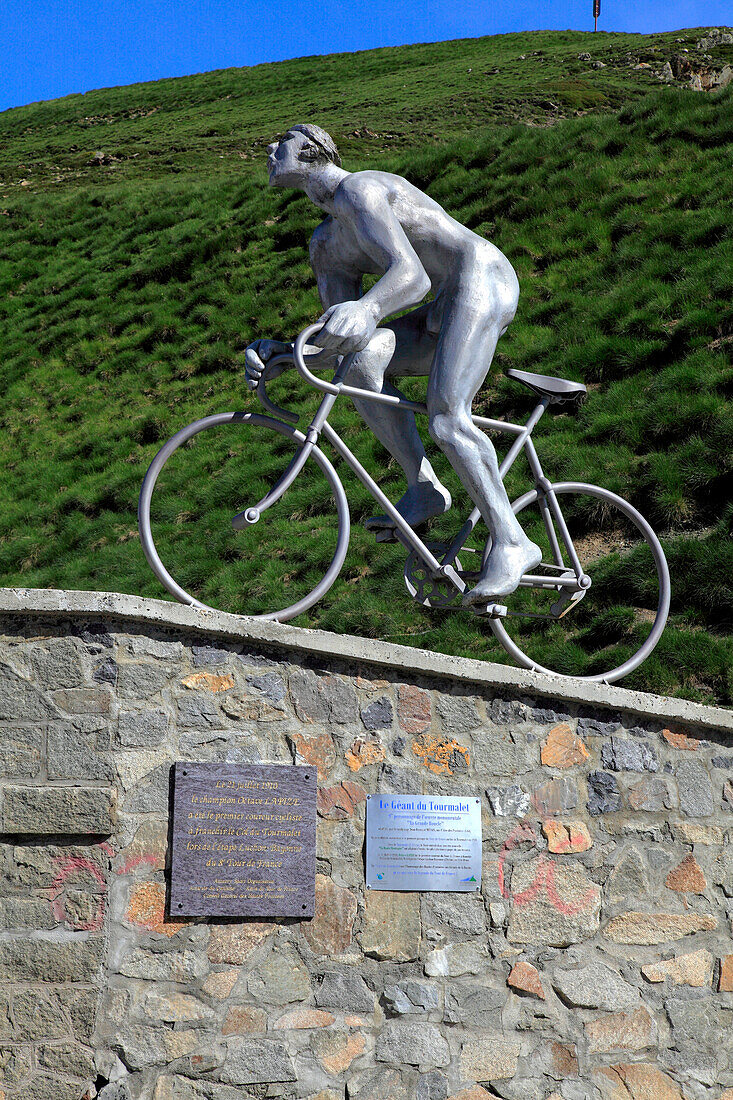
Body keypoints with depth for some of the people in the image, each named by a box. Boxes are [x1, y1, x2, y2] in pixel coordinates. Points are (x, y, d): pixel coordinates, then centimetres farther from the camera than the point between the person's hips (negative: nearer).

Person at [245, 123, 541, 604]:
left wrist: (366, 309, -45)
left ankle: (511, 542, -18)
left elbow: (411, 274, -25)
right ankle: (424, 488, -10)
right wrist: (278, 353, -6)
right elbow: (338, 331, 10)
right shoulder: (327, 244, 20)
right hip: (446, 309, 9)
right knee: (359, 357, -11)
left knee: (446, 419, -24)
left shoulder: (359, 188, -9)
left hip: (483, 279, -9)